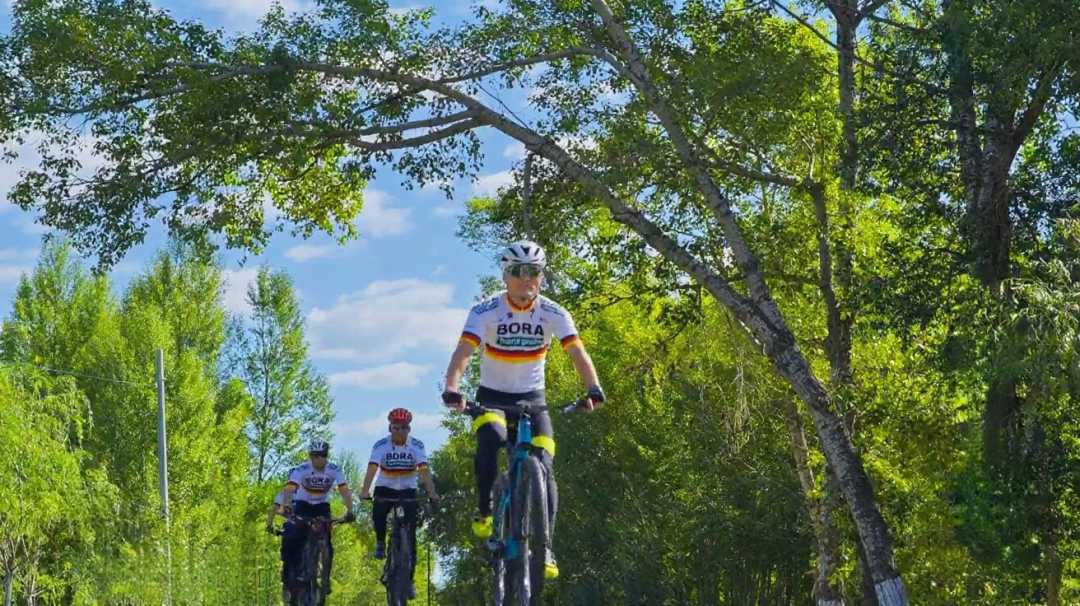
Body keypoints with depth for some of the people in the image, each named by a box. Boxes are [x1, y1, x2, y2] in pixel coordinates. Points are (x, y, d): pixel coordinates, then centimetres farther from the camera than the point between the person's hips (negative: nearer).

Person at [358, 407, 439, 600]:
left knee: (410, 536, -9)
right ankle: (380, 542, 4)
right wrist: (365, 490, -44)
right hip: (385, 488, 0)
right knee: (378, 515, -30)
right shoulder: (381, 445, -16)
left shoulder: (417, 445, -15)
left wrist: (432, 492, -42)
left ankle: (409, 579, -1)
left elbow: (424, 470, -25)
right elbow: (372, 469, -27)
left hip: (408, 490, 0)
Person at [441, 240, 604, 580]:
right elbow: (463, 351, -28)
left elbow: (577, 352, -20)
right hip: (493, 396, -2)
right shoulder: (486, 311, -16)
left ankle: (545, 548, -6)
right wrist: (451, 389, -47)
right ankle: (484, 510, -14)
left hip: (532, 399, 2)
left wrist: (593, 388, -39)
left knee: (544, 469, -12)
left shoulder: (553, 313, -10)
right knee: (490, 440, -34)